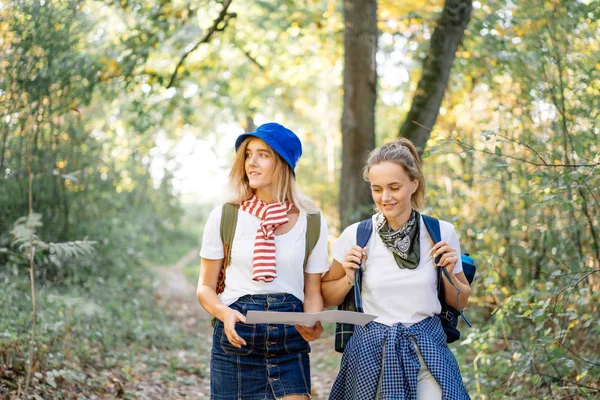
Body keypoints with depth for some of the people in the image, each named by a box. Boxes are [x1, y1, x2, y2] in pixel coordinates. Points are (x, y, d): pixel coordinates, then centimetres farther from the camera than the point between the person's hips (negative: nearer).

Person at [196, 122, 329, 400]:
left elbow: (312, 292, 6)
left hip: (290, 344, 1)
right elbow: (206, 287, 4)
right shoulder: (224, 217, 0)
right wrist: (225, 314, -17)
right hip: (236, 337, 0)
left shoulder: (311, 222, 2)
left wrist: (312, 324, -15)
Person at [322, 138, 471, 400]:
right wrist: (349, 279, -11)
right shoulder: (355, 236, -5)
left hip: (427, 349, 0)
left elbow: (460, 302, 9)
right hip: (372, 351, 0)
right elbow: (326, 298, 6)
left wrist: (448, 273, -9)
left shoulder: (442, 233, -3)